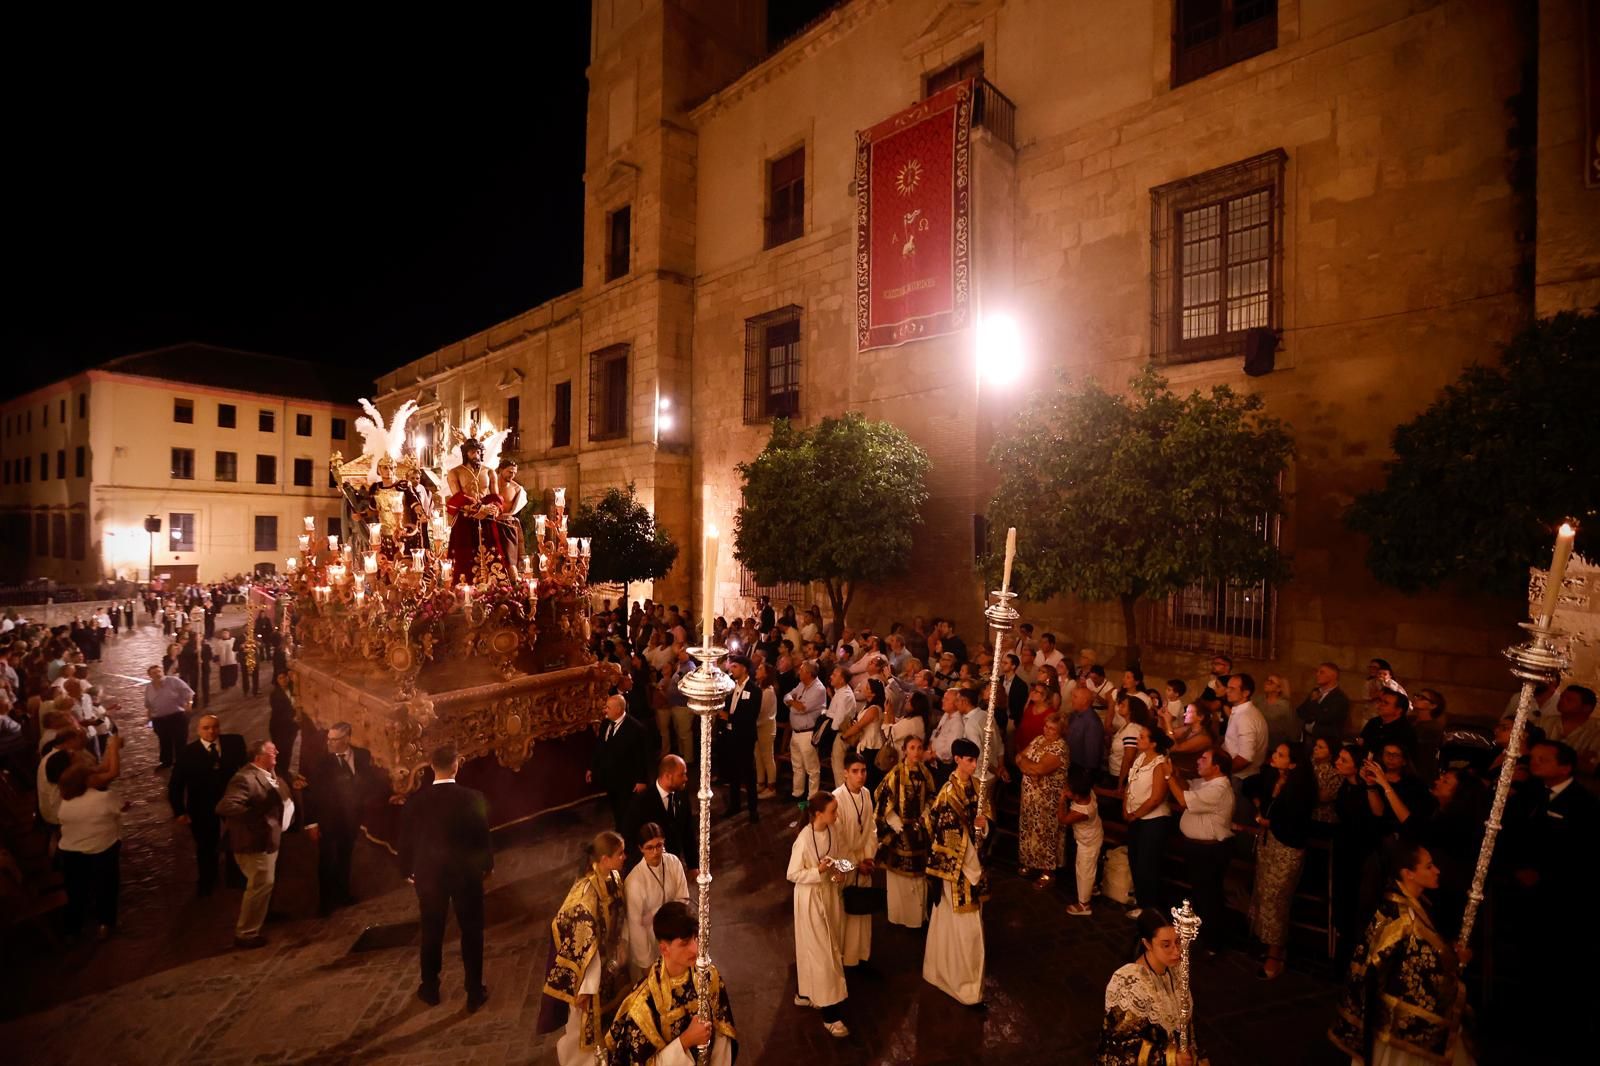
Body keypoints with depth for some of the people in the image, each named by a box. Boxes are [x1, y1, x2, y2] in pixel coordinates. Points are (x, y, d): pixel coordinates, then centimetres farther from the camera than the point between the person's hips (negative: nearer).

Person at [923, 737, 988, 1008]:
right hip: (956, 865, -8)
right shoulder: (949, 792, -25)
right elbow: (953, 840, -21)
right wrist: (974, 872, -15)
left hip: (972, 856, 8)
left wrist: (982, 823, -14)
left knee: (950, 920, 23)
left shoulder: (974, 785, -1)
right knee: (966, 926, 4)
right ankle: (966, 987, 20)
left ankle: (943, 970, 41)